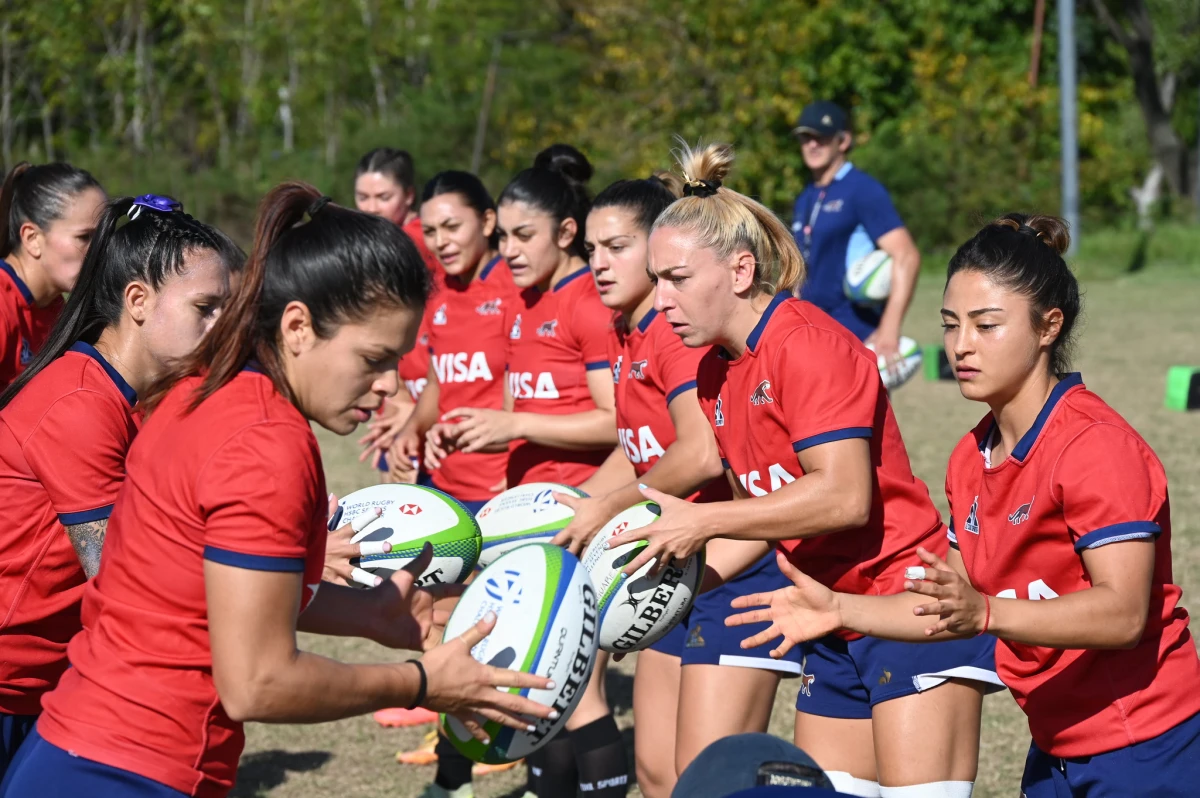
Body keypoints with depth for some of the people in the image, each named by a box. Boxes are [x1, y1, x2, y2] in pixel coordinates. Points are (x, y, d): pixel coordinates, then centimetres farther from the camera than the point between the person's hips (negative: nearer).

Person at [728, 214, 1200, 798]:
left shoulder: (1098, 445, -18)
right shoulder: (972, 459, 8)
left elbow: (1123, 612, -27)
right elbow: (952, 609, 13)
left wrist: (985, 612, -38)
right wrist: (840, 610, 2)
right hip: (1056, 750, 8)